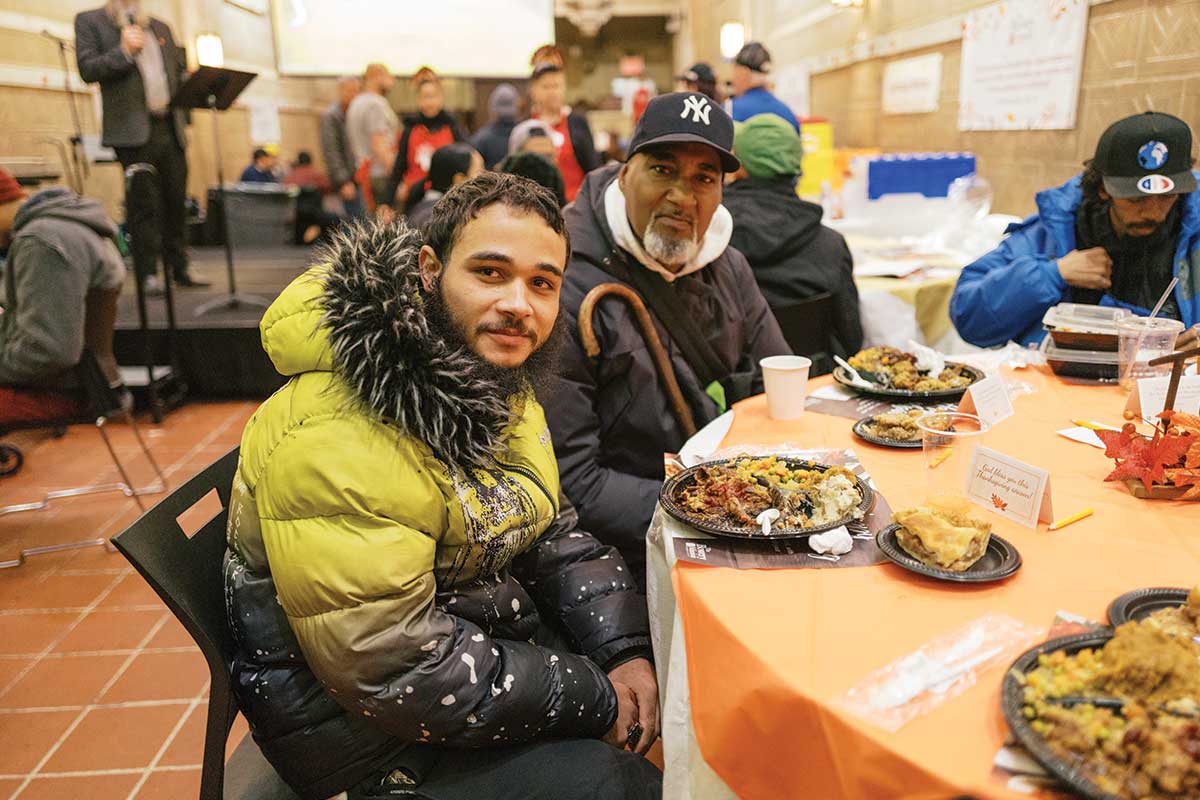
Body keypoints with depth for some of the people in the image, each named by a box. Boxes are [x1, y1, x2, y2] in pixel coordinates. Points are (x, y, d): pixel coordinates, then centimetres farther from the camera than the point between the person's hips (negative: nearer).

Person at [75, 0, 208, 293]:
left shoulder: (160, 27, 21)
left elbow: (181, 69, 24)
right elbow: (87, 69, -3)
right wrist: (124, 51, -14)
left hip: (170, 128, 5)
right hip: (134, 130, -4)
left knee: (176, 201, 5)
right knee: (143, 204, -5)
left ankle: (179, 268, 13)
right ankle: (147, 274, 1)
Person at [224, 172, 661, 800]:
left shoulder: (496, 384, 0)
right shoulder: (334, 437, -29)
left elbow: (552, 535, 5)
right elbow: (402, 676, -28)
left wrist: (624, 652, -10)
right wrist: (596, 700, -20)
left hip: (494, 640, 8)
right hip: (369, 727, -8)